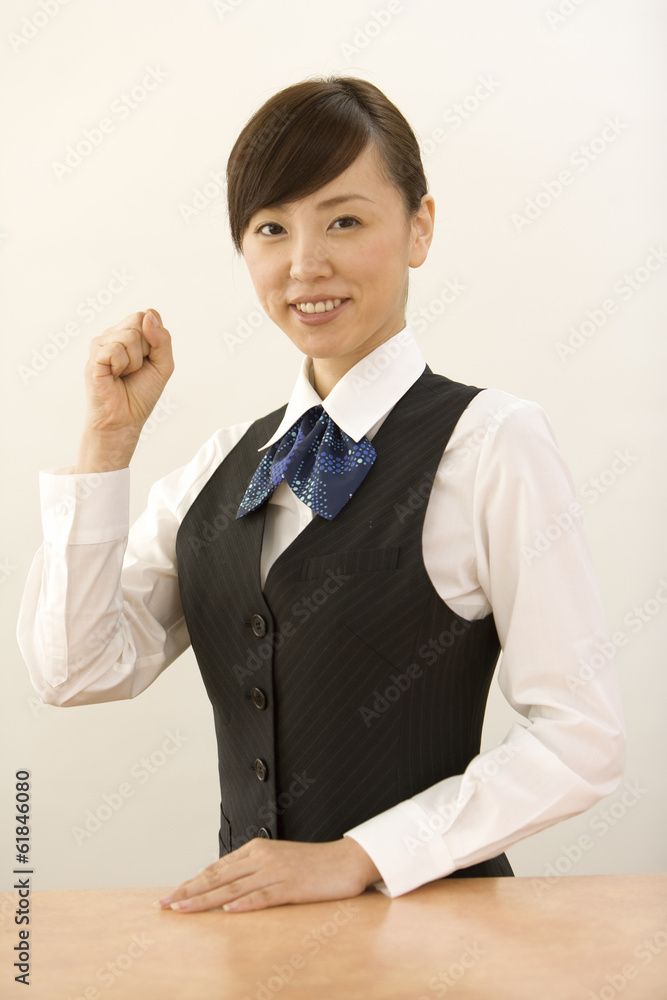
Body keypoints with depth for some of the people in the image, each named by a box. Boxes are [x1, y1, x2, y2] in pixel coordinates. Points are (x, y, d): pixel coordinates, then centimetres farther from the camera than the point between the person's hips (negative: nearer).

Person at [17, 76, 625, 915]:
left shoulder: (491, 443, -9)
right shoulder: (227, 463, 7)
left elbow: (581, 738, -11)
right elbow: (78, 672, -1)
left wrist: (358, 855, -14)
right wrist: (109, 435, -5)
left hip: (430, 912, -4)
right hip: (255, 911, 4)